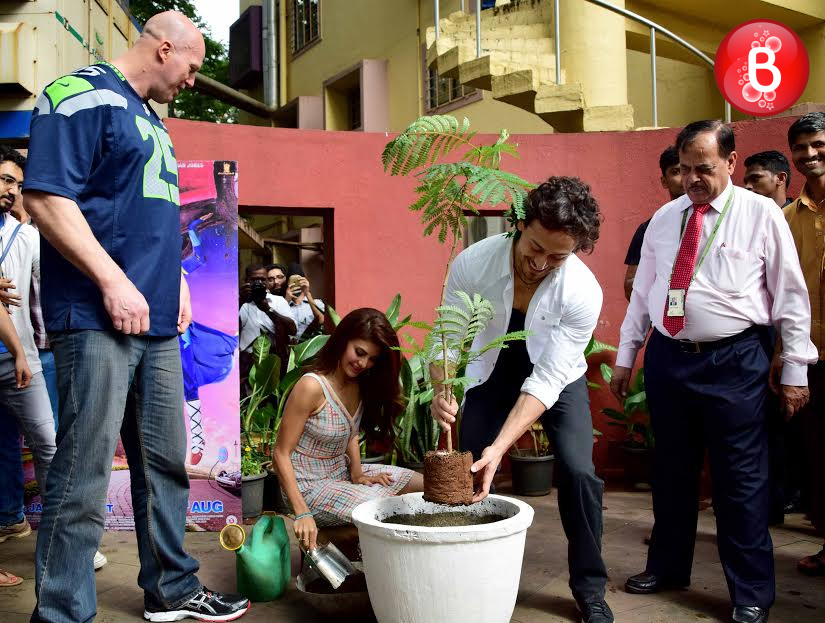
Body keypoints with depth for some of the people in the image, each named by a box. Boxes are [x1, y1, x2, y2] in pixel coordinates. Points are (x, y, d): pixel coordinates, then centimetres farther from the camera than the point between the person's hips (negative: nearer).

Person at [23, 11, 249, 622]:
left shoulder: (151, 120, 22)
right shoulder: (82, 95, -6)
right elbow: (45, 197, -16)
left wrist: (177, 283, 18)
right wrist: (113, 281, -20)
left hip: (156, 323, 9)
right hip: (97, 319, -9)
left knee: (164, 464, 14)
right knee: (84, 475, -6)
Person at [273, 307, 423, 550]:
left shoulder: (359, 383, 3)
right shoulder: (312, 386, -22)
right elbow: (281, 454, -20)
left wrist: (357, 472, -4)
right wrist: (302, 514, -26)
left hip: (342, 473, 8)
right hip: (310, 486, -8)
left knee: (422, 484, 0)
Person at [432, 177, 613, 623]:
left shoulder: (584, 292, -32)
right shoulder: (472, 263, -29)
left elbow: (547, 380, -31)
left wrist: (499, 448, -40)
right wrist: (442, 390, -41)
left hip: (557, 378, -1)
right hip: (492, 372, 2)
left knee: (578, 473, -16)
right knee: (468, 472, -1)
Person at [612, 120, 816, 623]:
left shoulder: (762, 214, -3)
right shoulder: (664, 218, 9)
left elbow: (791, 296, -2)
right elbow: (643, 292, 14)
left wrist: (795, 371, -4)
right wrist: (625, 357, 13)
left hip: (733, 362, -4)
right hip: (667, 358, 4)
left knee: (741, 479, 2)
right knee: (671, 470, 15)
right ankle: (668, 568, 33)